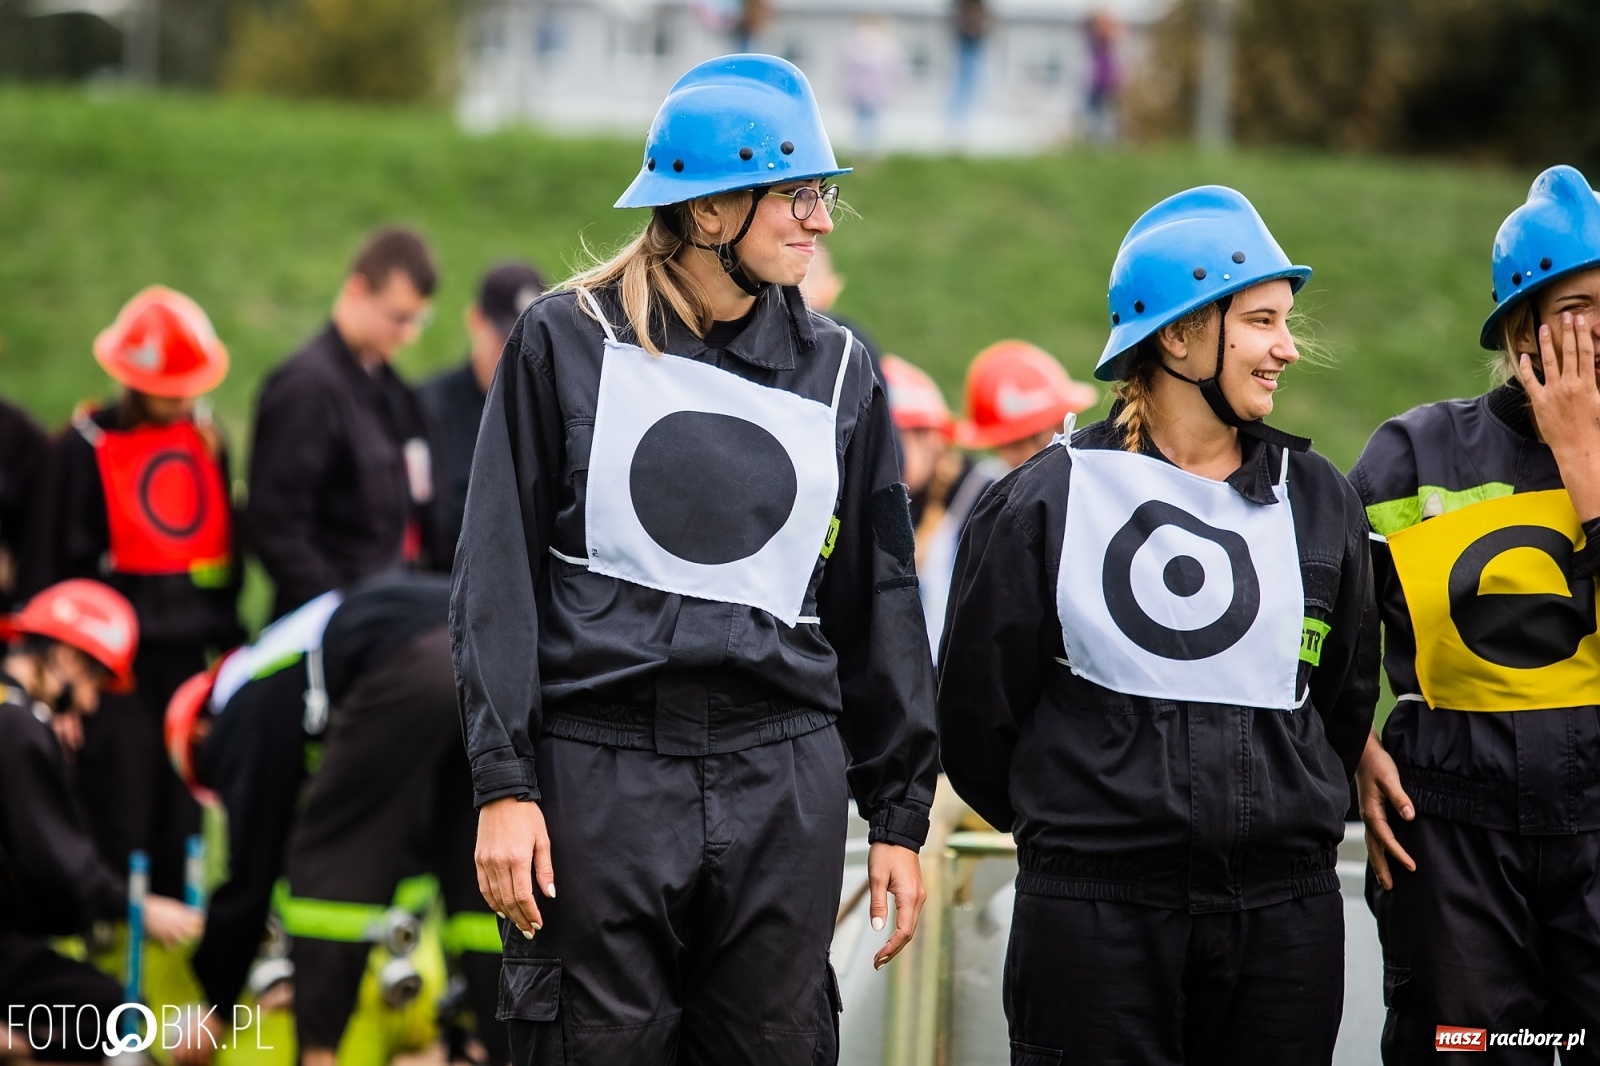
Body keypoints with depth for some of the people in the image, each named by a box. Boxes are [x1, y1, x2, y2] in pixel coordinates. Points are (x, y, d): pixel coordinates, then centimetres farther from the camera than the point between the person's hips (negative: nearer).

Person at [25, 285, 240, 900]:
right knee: (118, 837, -5)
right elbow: (54, 571, -8)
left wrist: (231, 646, 14)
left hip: (188, 659, 5)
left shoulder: (206, 439, 10)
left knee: (180, 837, 7)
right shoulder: (86, 449, -8)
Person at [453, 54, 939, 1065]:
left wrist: (900, 814, 11)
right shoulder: (569, 343, 1)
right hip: (600, 772, -3)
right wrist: (503, 785, -7)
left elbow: (880, 603, 15)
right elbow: (499, 577, 0)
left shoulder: (839, 370, 11)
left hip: (784, 784, 3)